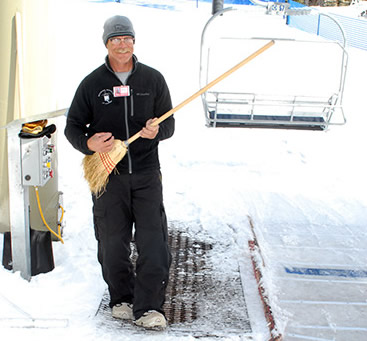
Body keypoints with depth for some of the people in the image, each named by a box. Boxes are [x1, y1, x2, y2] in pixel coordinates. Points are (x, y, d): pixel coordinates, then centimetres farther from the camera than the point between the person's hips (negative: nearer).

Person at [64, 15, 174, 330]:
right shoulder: (92, 83, 4)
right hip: (107, 173, 0)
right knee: (112, 242, 5)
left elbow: (169, 124, 9)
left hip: (146, 173, 0)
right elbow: (73, 126, 7)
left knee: (153, 241, -5)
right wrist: (89, 143, -15)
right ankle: (121, 299, 24)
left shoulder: (153, 79, 7)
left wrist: (156, 130, -15)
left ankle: (148, 307, 4)